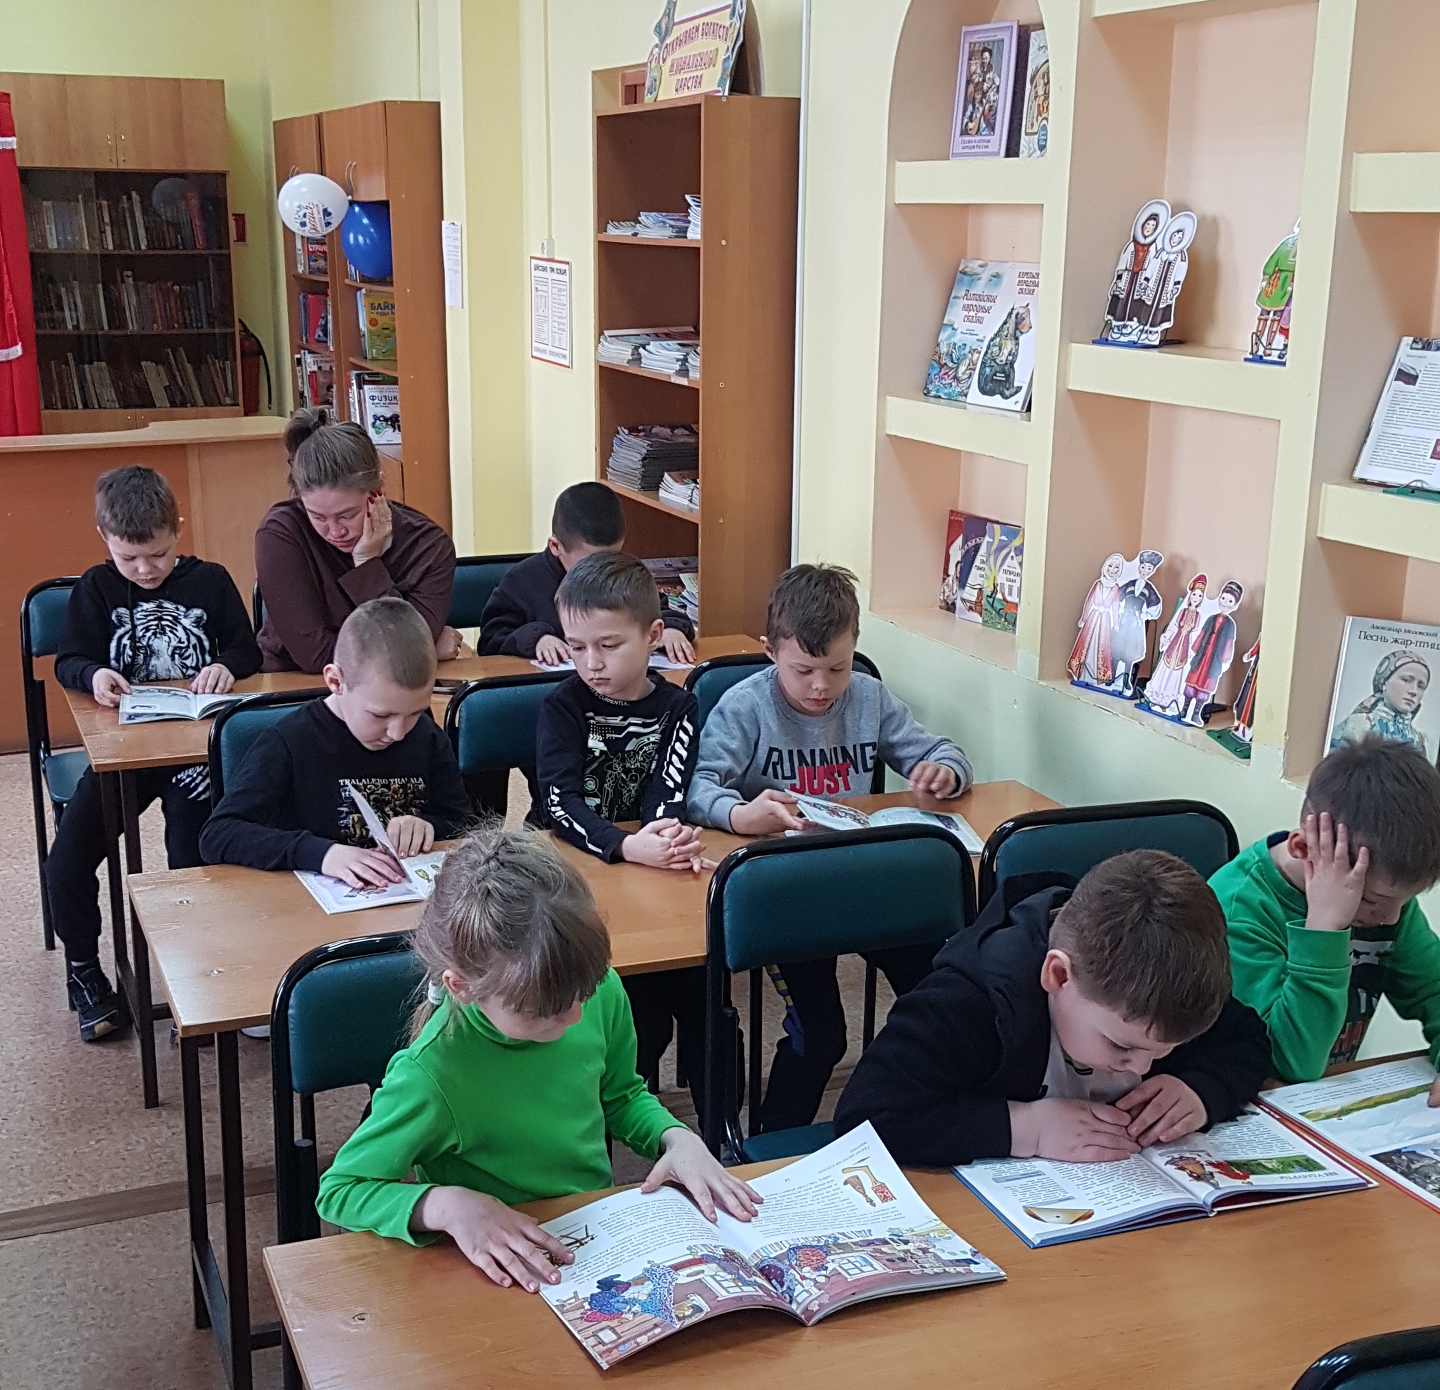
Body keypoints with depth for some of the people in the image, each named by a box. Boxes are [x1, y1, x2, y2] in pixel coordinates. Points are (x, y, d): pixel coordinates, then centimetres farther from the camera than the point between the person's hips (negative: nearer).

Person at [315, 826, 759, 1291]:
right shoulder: (432, 1075, -26)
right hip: (505, 1274, -3)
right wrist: (447, 1205, -29)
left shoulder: (601, 993, -8)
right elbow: (338, 1191, -14)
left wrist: (677, 1138, -6)